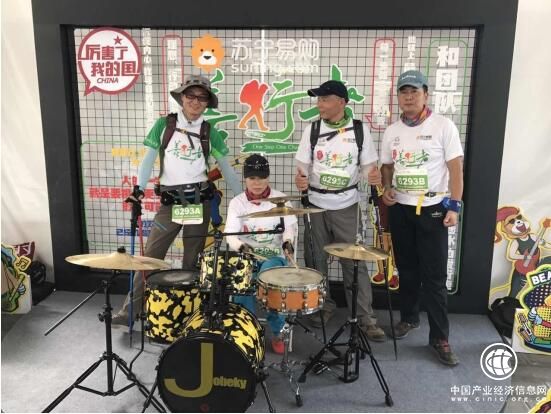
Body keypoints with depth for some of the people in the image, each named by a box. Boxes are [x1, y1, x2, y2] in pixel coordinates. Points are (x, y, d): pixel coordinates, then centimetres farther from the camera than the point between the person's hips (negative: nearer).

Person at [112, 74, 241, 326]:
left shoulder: (209, 132, 5)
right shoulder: (164, 125, 3)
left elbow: (226, 168, 8)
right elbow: (149, 159, 3)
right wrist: (139, 188, -12)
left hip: (199, 201, 1)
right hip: (169, 202, 0)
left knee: (192, 261, 8)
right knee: (150, 257, -1)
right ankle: (128, 312, 7)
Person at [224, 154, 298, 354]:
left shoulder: (280, 199, 3)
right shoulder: (237, 203, 2)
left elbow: (290, 226, 1)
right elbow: (230, 232, -9)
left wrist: (287, 241, -22)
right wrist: (240, 246, -30)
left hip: (274, 256, 0)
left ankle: (276, 331, -10)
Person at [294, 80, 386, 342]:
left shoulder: (359, 130, -3)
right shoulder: (312, 130, 1)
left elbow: (367, 165, 2)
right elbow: (303, 165, 3)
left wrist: (373, 176, -21)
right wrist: (300, 179, -20)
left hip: (347, 206, -2)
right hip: (316, 205, 2)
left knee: (354, 262, 0)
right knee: (316, 260, 10)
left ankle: (365, 318, 10)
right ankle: (323, 306, 30)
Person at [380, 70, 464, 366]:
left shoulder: (443, 126, -6)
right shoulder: (391, 131, 7)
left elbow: (456, 168, -7)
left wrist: (454, 206, -12)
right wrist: (387, 189, -5)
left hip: (432, 209, -4)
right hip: (399, 209, 4)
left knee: (434, 276, -2)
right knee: (406, 269, 15)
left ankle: (440, 337, 8)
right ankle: (408, 317, 33)